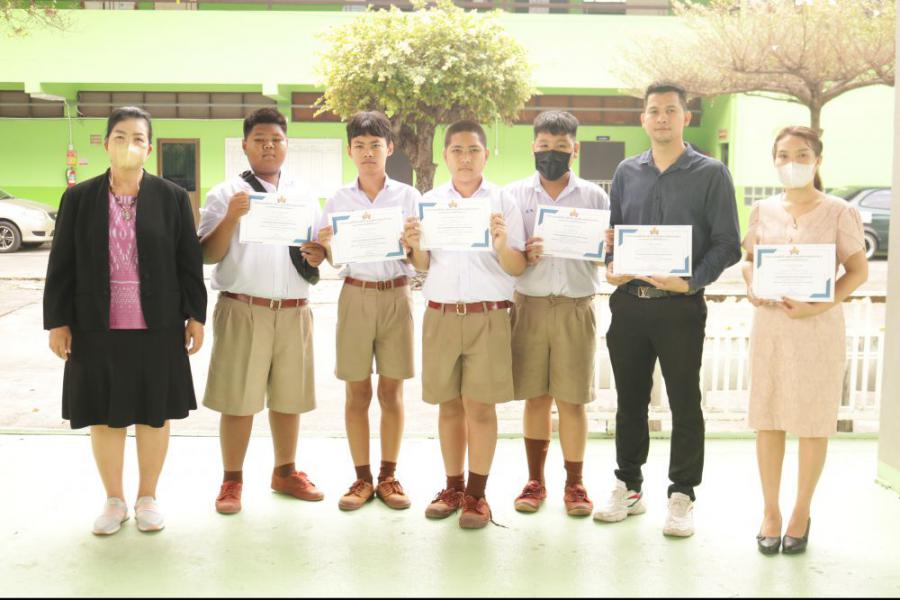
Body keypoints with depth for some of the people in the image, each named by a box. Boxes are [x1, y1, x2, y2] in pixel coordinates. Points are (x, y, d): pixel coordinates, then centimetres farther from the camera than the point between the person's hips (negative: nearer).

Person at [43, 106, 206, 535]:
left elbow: (189, 262, 3)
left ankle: (147, 497, 25)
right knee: (104, 416, 8)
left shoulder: (172, 198, 1)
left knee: (154, 413, 8)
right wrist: (57, 321, 0)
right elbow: (61, 265, 3)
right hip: (98, 329, 1)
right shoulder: (79, 198, 2)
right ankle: (114, 500, 25)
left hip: (157, 328, 0)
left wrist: (195, 316, 1)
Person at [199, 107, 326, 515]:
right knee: (238, 400, 1)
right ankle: (232, 481, 14)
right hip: (243, 310, -3)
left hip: (293, 311, 4)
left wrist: (318, 255, -6)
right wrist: (231, 218, -20)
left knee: (288, 397, 12)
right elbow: (208, 255, -5)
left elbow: (319, 247, 18)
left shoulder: (304, 197, 12)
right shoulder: (226, 194, 0)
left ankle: (286, 472, 28)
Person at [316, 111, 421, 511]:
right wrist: (327, 247, -16)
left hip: (396, 295, 0)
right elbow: (327, 261, 5)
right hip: (356, 295, 1)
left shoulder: (409, 197, 3)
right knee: (357, 392, 4)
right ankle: (362, 478, 15)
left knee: (391, 391, 5)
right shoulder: (338, 200, 6)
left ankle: (388, 476, 16)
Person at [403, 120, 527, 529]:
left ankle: (476, 493, 8)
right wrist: (414, 246, -9)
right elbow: (423, 266, 12)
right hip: (441, 314, 3)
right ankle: (453, 487, 20)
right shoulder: (431, 200, 9)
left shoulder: (503, 202, 1)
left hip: (488, 316, -2)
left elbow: (517, 269, -2)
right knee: (449, 404, 8)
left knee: (480, 406, -2)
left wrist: (502, 245, -22)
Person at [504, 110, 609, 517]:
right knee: (536, 398, 7)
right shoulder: (514, 195, 7)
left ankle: (575, 483, 17)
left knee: (572, 401, 4)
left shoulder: (594, 196, 7)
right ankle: (535, 481, 20)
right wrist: (523, 256, -14)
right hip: (529, 305, 0)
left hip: (576, 308, 0)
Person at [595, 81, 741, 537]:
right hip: (628, 301, 4)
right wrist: (610, 266, -3)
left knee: (684, 404, 4)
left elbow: (726, 243, -4)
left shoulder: (711, 174, -1)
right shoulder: (627, 172, 11)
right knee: (630, 400, 12)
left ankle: (681, 497, 16)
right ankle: (628, 488, 26)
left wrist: (692, 281, -18)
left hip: (681, 306, -4)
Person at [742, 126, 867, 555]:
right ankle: (770, 512, 20)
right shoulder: (763, 210, 6)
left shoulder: (839, 213, -4)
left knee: (813, 422, 6)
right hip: (769, 323, 3)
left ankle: (802, 513, 21)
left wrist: (818, 306, -16)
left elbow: (858, 271, -3)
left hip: (818, 327, -3)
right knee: (767, 419, 6)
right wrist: (751, 286, -6)